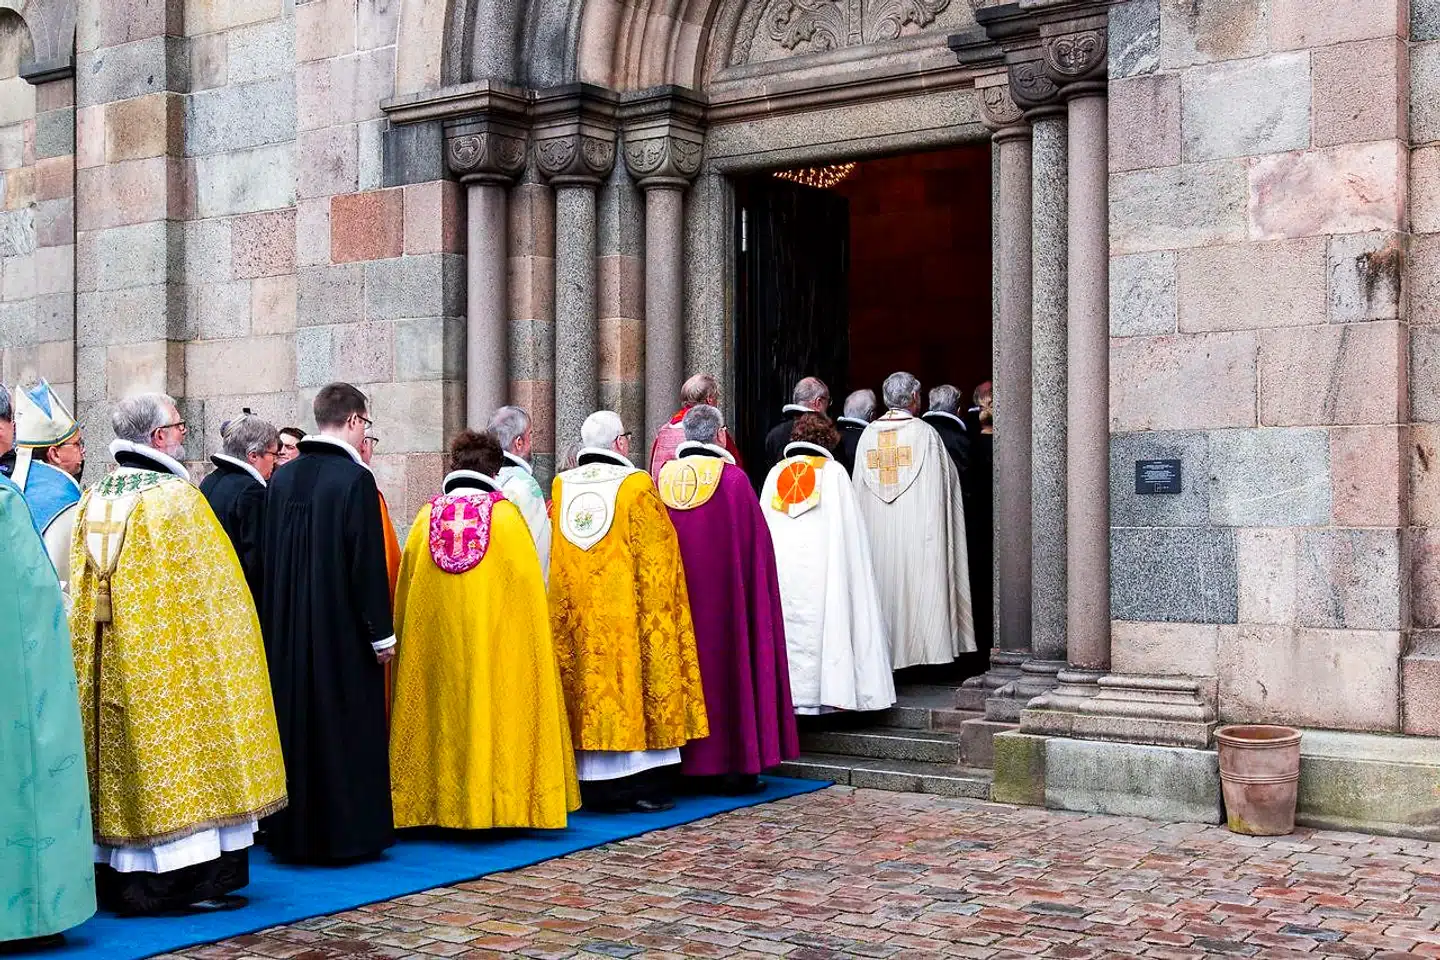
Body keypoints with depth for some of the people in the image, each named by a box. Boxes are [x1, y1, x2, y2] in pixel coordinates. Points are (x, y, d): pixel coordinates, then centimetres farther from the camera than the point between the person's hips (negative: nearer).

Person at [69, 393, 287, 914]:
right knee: (176, 755, -1)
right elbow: (209, 588, -10)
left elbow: (79, 590, 14)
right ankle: (190, 879, 1)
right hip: (170, 663, -7)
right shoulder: (176, 497, -13)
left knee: (121, 756, 11)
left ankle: (116, 880, 16)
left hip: (107, 667, 7)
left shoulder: (93, 500, 8)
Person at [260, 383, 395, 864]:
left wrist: (278, 622, 18)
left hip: (287, 630, 6)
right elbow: (369, 563, -15)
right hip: (342, 630, -6)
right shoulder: (355, 479, -14)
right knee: (347, 728, 3)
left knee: (295, 720, 13)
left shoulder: (281, 478, 5)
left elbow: (268, 557, 11)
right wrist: (381, 634, -9)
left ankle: (291, 832, 20)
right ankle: (346, 835, 9)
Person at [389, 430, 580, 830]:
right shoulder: (506, 516, -3)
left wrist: (400, 640, 17)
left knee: (445, 708, 8)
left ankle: (441, 803, 11)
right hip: (494, 641, -3)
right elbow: (527, 584, 0)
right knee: (490, 705, 3)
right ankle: (497, 801, 3)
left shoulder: (427, 518, 3)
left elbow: (406, 585, 8)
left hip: (434, 640, 3)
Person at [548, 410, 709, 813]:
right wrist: (658, 610, 4)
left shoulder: (561, 487, 4)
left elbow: (552, 558, 10)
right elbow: (657, 557, -5)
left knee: (590, 687, 7)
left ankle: (597, 787, 9)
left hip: (577, 615, 4)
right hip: (626, 610, -4)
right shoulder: (636, 485, -8)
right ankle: (645, 785, 3)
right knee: (632, 677, 2)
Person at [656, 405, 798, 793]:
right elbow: (757, 544, -6)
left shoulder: (664, 478, 1)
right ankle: (736, 765, 5)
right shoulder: (733, 478, -10)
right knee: (728, 662, 3)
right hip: (726, 596, -4)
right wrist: (755, 584, 7)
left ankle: (687, 764, 14)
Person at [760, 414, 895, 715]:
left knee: (789, 627, 5)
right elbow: (848, 529, -2)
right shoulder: (833, 472, 0)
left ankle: (793, 698, 4)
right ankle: (818, 698, 1)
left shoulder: (776, 473, 8)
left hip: (780, 566, 3)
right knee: (822, 625, 2)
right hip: (820, 563, -3)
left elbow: (764, 525, 9)